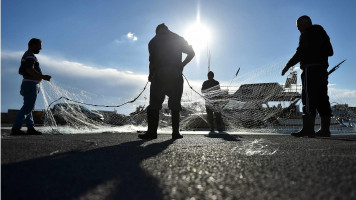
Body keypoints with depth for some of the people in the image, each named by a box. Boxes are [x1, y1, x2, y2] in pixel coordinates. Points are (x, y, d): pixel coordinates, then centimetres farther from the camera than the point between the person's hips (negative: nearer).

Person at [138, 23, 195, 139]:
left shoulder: (154, 41, 9)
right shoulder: (179, 39, 15)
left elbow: (152, 60, 0)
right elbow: (191, 53, 12)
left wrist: (151, 75, 10)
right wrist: (181, 66, 15)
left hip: (159, 75, -1)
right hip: (175, 75, 2)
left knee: (154, 104, 0)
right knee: (175, 105, 5)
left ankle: (152, 131, -6)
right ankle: (176, 132, 2)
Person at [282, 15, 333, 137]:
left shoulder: (307, 34, -1)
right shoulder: (321, 33, 27)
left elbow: (300, 53, -11)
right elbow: (329, 52, 24)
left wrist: (288, 65, -8)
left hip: (310, 68, -9)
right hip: (322, 68, 9)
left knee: (308, 97, -15)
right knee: (322, 99, 4)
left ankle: (308, 128, -22)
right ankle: (325, 129, 2)